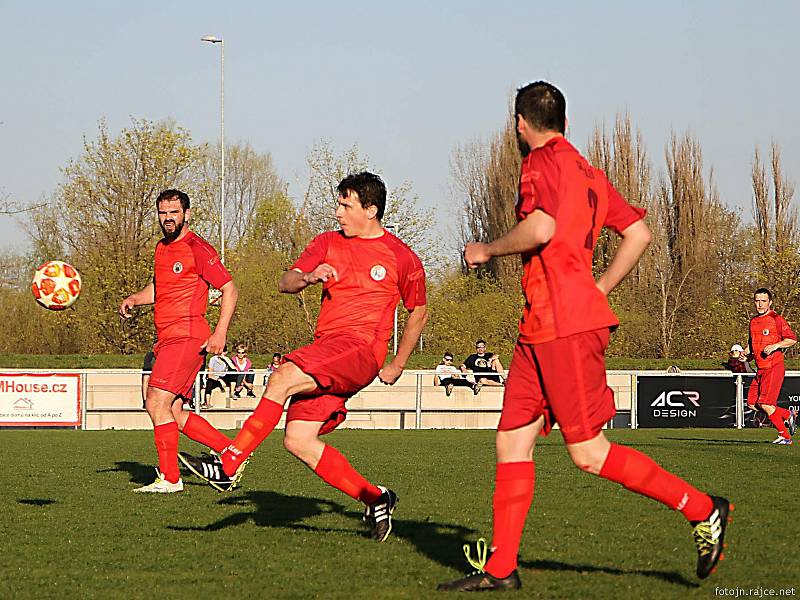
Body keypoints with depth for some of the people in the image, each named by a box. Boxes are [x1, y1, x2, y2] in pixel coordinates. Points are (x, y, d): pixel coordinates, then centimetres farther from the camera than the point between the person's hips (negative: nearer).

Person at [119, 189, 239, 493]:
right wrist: (134, 299, 12)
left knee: (157, 403, -15)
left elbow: (229, 288, -9)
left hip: (187, 337, -9)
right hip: (168, 340, 9)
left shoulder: (197, 248, -9)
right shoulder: (162, 248, 17)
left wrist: (220, 333, -17)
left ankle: (169, 478, -11)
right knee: (173, 413, 8)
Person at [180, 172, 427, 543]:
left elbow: (419, 311, 17)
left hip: (361, 349, -7)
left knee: (283, 378, -29)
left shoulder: (401, 258, 5)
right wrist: (308, 278, -14)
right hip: (324, 351, 7)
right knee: (298, 440, -9)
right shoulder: (328, 244, 17)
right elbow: (285, 283, 9)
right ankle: (375, 499, 3)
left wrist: (397, 366, 16)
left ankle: (230, 464, -30)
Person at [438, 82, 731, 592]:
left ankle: (703, 509, 1)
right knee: (512, 442, 5)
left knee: (588, 453, -7)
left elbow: (541, 228, -24)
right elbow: (639, 234, 19)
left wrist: (487, 251, -8)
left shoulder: (544, 162, -8)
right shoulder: (587, 173, 19)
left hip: (566, 326, -10)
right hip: (540, 329, 10)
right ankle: (500, 568, 4)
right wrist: (599, 290, 20)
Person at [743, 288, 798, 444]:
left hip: (774, 368, -8)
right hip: (760, 369, 8)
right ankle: (789, 415, 19)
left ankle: (784, 436, 2)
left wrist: (775, 346, -21)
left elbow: (792, 339, -10)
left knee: (765, 404, -13)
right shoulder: (753, 321, 15)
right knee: (752, 404, 3)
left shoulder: (776, 319, -8)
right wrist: (746, 353, 8)